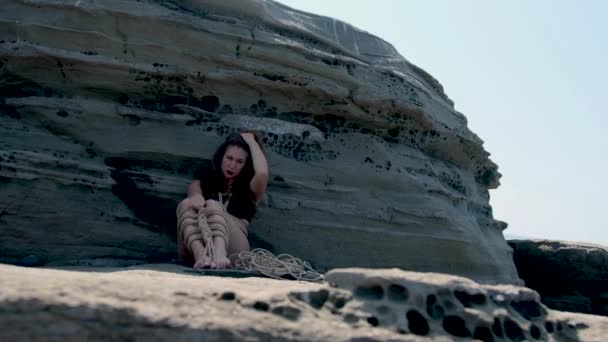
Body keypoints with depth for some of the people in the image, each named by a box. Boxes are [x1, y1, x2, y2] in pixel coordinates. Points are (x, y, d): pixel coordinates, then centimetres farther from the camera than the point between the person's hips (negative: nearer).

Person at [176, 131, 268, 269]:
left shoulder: (249, 188, 17)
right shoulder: (206, 178, 21)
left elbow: (262, 173, -8)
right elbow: (195, 188, -3)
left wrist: (251, 141, 6)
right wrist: (196, 196, -29)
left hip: (230, 248, -2)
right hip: (195, 246, 2)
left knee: (212, 205, -25)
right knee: (186, 204, -22)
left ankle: (219, 253, -55)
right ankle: (200, 254, -49)